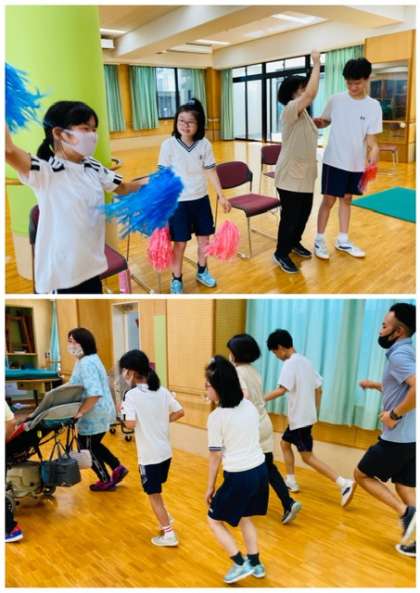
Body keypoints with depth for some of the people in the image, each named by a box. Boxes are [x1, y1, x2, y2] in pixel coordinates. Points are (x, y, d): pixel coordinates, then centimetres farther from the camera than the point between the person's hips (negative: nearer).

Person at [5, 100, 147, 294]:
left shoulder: (93, 167, 4)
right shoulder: (45, 171, -17)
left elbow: (122, 187, 17)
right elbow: (9, 151, -34)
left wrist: (149, 181, 3)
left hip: (92, 266, 7)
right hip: (60, 274, -7)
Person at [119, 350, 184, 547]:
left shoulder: (132, 395, -17)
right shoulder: (162, 391, 0)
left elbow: (131, 424, -24)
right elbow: (179, 412, 2)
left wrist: (124, 411, -6)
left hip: (149, 455, -6)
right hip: (165, 451, 7)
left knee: (153, 495, 10)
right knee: (154, 490, 28)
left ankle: (168, 535, 17)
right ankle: (165, 518, 39)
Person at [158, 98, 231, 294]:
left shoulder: (204, 144, -3)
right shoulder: (169, 145, -11)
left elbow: (211, 171, 4)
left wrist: (221, 195, 4)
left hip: (201, 199, 4)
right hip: (178, 201, -3)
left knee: (204, 238, 14)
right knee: (180, 242, 3)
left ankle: (202, 271, 37)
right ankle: (176, 279, 20)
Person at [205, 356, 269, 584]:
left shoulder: (216, 417, -16)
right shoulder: (250, 406, 1)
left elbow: (215, 456, -9)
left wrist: (210, 486, 1)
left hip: (238, 477, -7)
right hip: (260, 470, 7)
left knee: (214, 520, 16)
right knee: (245, 518, 28)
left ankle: (241, 564, 12)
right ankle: (255, 563, 33)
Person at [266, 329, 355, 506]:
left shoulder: (290, 363, -17)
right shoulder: (306, 361, 10)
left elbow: (282, 390, -28)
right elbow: (318, 389, 13)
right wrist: (314, 410, 20)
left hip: (300, 418, -9)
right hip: (305, 416, 9)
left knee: (307, 456, -4)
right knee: (285, 443, 22)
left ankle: (344, 483, -11)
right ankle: (291, 481, 28)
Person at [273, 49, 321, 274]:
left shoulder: (302, 113, 12)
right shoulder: (290, 110, -17)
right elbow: (311, 94, -28)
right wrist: (316, 64, -22)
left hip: (304, 175, 9)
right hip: (290, 176, -9)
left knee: (304, 213, 18)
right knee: (290, 216, -2)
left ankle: (294, 243, 38)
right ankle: (281, 254, 13)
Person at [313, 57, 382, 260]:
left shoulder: (373, 106, -4)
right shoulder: (336, 100, -4)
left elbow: (371, 138, -4)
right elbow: (325, 121, 9)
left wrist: (373, 151, -24)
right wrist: (318, 122, -13)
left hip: (357, 163, 2)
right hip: (334, 160, -2)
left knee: (347, 199, 14)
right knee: (329, 200, 0)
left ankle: (343, 240, 25)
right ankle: (319, 240, 13)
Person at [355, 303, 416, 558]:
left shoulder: (399, 355, -19)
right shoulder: (408, 352, 11)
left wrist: (394, 414, -24)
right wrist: (377, 385, 20)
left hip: (398, 438, -9)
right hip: (411, 437, 9)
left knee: (362, 475, 8)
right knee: (406, 488, 16)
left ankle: (406, 512, -2)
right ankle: (411, 542, 19)